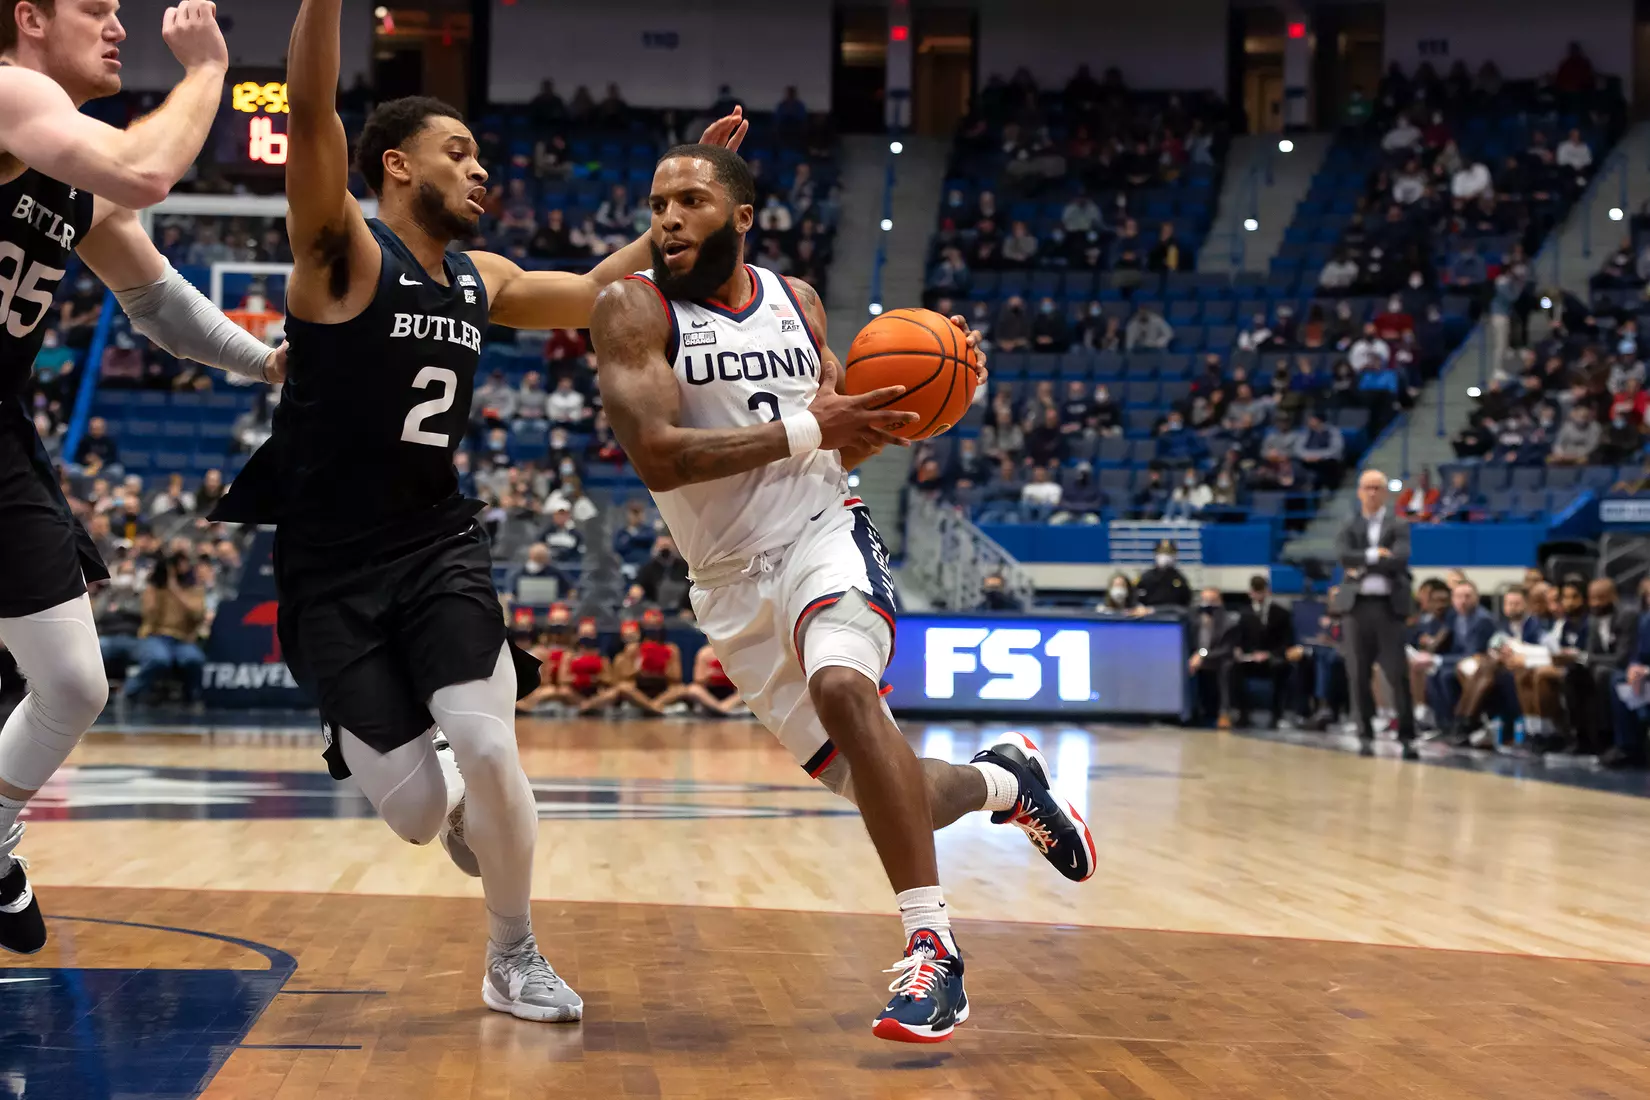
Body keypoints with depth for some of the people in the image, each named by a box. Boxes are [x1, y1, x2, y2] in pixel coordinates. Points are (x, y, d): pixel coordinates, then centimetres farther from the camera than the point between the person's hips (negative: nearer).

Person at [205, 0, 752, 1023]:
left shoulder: (482, 279, 9)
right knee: (417, 812, -10)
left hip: (440, 551, 4)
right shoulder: (344, 250, -11)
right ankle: (460, 805, 30)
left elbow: (593, 294, 24)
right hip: (330, 573, -4)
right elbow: (310, 112, -27)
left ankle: (516, 959, 5)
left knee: (486, 746, -19)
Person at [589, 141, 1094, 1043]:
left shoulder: (796, 301, 5)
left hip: (823, 536, 0)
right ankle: (1002, 779, 37)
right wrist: (808, 431, -25)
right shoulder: (634, 309, -8)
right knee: (882, 796, 1)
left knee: (841, 686, -34)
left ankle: (932, 948, -31)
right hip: (732, 581, 0)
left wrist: (907, 402, -5)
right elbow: (657, 456, -22)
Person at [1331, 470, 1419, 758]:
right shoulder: (1350, 527, 12)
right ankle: (1366, 736, 9)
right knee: (1359, 675, 2)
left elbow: (1400, 559, -11)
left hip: (1389, 605, -2)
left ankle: (1407, 737, -1)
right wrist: (1373, 555, -15)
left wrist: (1363, 565, -8)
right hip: (1356, 604, 2)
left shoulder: (1399, 525, 6)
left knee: (1398, 674, -5)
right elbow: (1343, 555, -6)